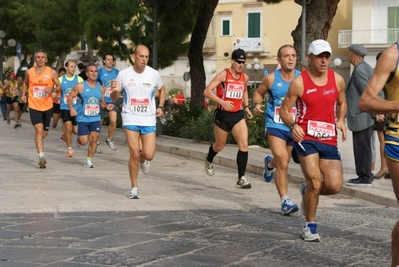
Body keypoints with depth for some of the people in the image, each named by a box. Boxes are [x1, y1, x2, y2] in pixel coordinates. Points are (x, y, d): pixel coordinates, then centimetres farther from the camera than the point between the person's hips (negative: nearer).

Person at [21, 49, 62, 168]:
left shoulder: (52, 72, -3)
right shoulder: (29, 72, 0)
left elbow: (59, 87, 2)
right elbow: (25, 83, 19)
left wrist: (52, 89, -19)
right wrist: (23, 94, 4)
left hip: (47, 106, 2)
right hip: (34, 106, -2)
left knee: (44, 132, 14)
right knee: (39, 130, -17)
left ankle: (38, 142, 48)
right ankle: (41, 156, -23)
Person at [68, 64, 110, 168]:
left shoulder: (100, 88, 8)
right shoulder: (80, 86, -4)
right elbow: (70, 97, 0)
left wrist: (106, 106, -3)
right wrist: (71, 108, -14)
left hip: (95, 118, 3)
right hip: (83, 118, -3)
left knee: (94, 140, -5)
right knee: (83, 142, -5)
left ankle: (89, 160, 9)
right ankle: (79, 137, 32)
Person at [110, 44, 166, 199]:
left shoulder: (154, 74, -3)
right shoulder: (124, 74, -5)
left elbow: (162, 90, 18)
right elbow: (114, 98, 5)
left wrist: (160, 107, 3)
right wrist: (115, 91, -19)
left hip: (149, 120, 1)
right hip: (130, 119, -1)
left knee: (149, 155, -8)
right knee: (134, 154, -7)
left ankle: (143, 160, 31)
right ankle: (134, 188, 9)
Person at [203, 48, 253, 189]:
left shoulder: (245, 77, 5)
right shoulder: (223, 75, -11)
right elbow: (207, 91, -16)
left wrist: (246, 106, 13)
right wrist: (222, 102, -28)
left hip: (238, 115, 3)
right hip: (222, 115, -3)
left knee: (244, 145, -14)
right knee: (219, 145, 14)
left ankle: (241, 179, -11)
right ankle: (209, 159, 50)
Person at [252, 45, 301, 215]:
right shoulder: (271, 79, -6)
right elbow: (258, 93, 10)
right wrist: (257, 104, -11)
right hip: (275, 125, -3)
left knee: (283, 161, 21)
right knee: (283, 162, -17)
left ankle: (269, 163, 59)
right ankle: (285, 201, -11)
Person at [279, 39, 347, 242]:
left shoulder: (337, 80, 4)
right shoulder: (299, 82, -6)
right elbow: (284, 110, -1)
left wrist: (341, 120, 1)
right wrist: (293, 126, -20)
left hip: (329, 140, 4)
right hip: (306, 138, -4)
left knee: (334, 185, -8)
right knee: (315, 182, -15)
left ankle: (307, 189, 27)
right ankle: (310, 226, 8)